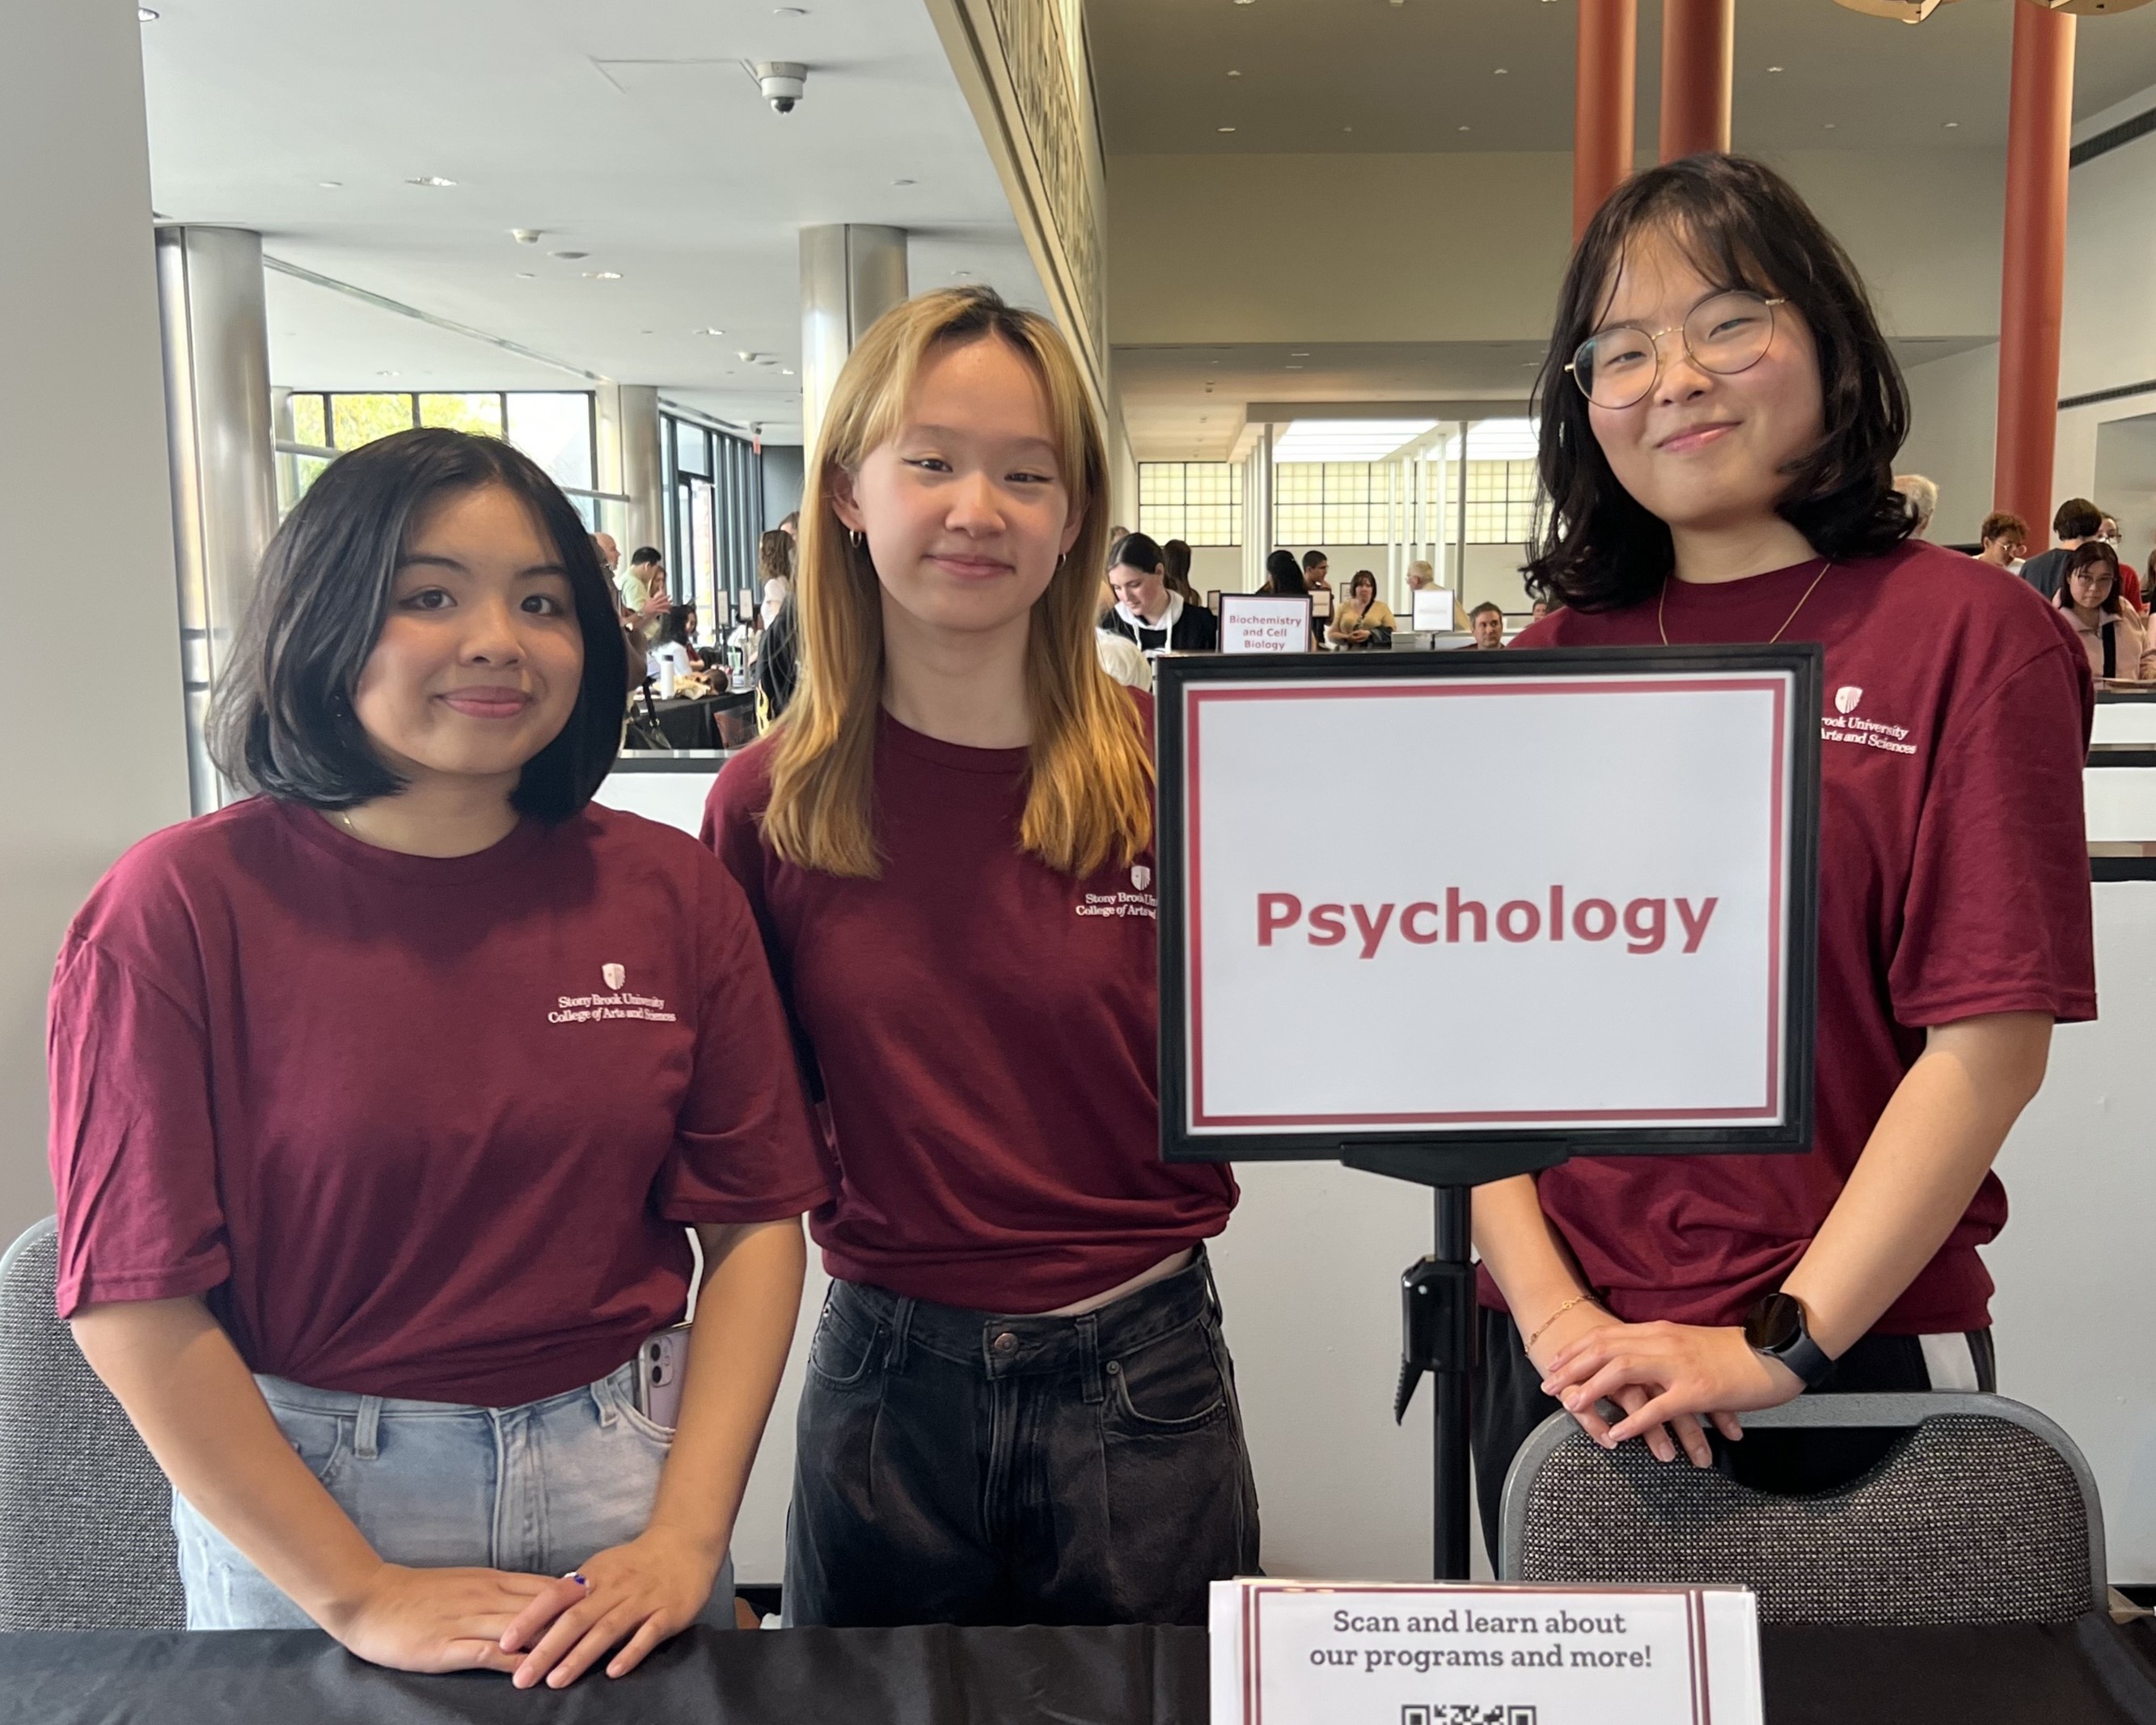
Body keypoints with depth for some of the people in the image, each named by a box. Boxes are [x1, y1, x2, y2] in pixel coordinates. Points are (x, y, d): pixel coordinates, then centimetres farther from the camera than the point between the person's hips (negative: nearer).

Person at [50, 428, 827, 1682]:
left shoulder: (671, 892, -3)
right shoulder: (182, 907, -11)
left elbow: (755, 1222, -2)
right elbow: (135, 1296, -12)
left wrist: (687, 1538, -11)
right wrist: (360, 1595, -12)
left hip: (619, 1470, 3)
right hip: (295, 1496, -2)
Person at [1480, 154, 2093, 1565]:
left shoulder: (1971, 637, -7)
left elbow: (1990, 1044, -12)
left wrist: (1782, 1347, -16)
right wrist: (1548, 1307, -10)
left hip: (1854, 1358, -3)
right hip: (1560, 1370, 4)